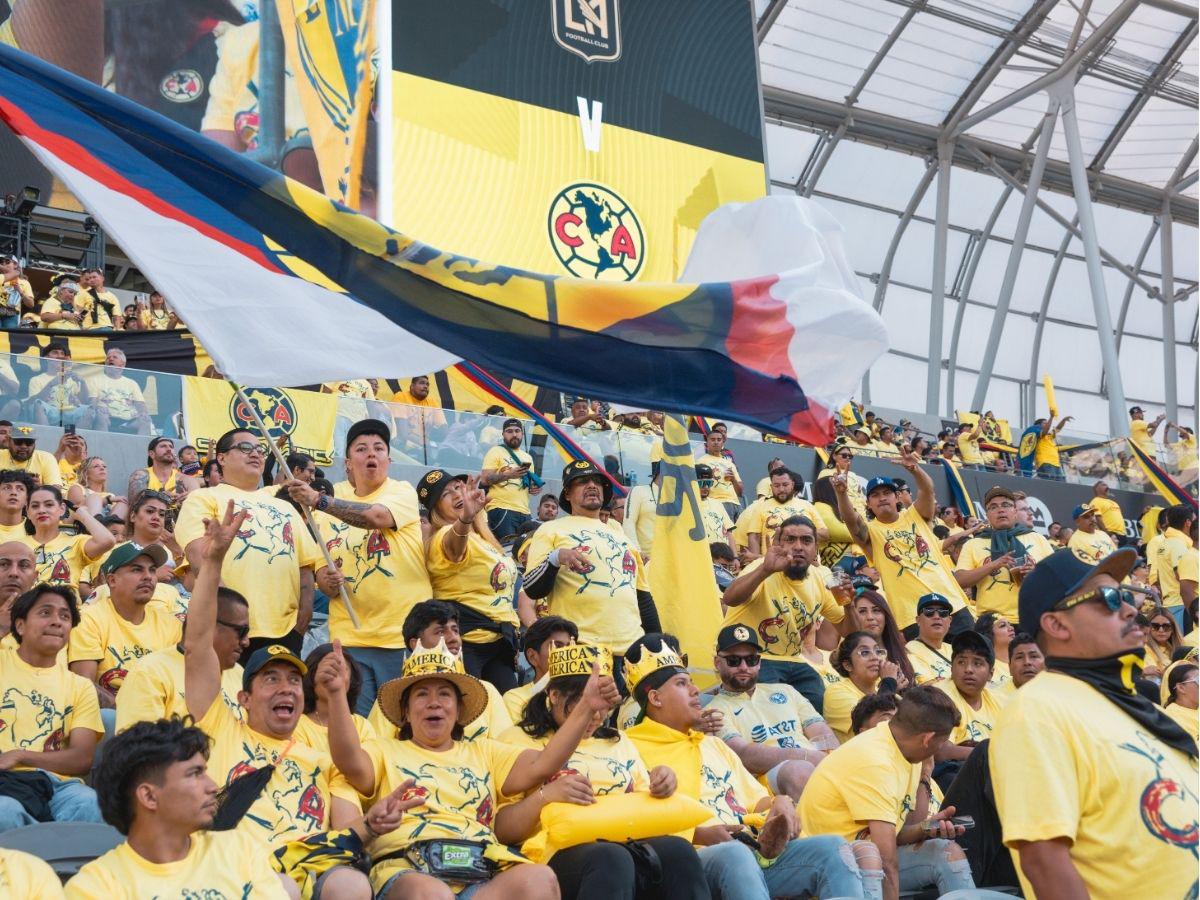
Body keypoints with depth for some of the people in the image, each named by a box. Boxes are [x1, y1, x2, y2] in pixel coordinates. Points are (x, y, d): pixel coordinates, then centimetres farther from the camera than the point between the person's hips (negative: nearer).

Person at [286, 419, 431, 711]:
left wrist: (318, 500, -31)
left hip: (404, 633, -3)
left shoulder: (402, 491, 1)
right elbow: (321, 566, 11)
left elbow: (376, 515, -21)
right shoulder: (332, 502, 11)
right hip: (349, 636, 3)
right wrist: (327, 580, -12)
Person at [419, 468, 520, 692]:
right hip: (467, 641, -9)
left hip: (499, 641, 9)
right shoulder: (445, 537, -12)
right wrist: (464, 519, -56)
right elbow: (454, 544, -38)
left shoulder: (481, 536, 17)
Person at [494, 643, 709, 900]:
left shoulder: (619, 741, 30)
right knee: (612, 859, -40)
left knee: (678, 850, -32)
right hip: (562, 852, -4)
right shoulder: (519, 740, 14)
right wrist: (544, 795, -13)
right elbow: (501, 830, 5)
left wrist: (661, 788, 7)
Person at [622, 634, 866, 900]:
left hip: (756, 850, 7)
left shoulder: (714, 745, 32)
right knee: (734, 854, -40)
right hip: (695, 858, -7)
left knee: (832, 847, -15)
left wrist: (778, 804, 6)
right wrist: (698, 835, -16)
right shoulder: (634, 749, 6)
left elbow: (756, 800, 30)